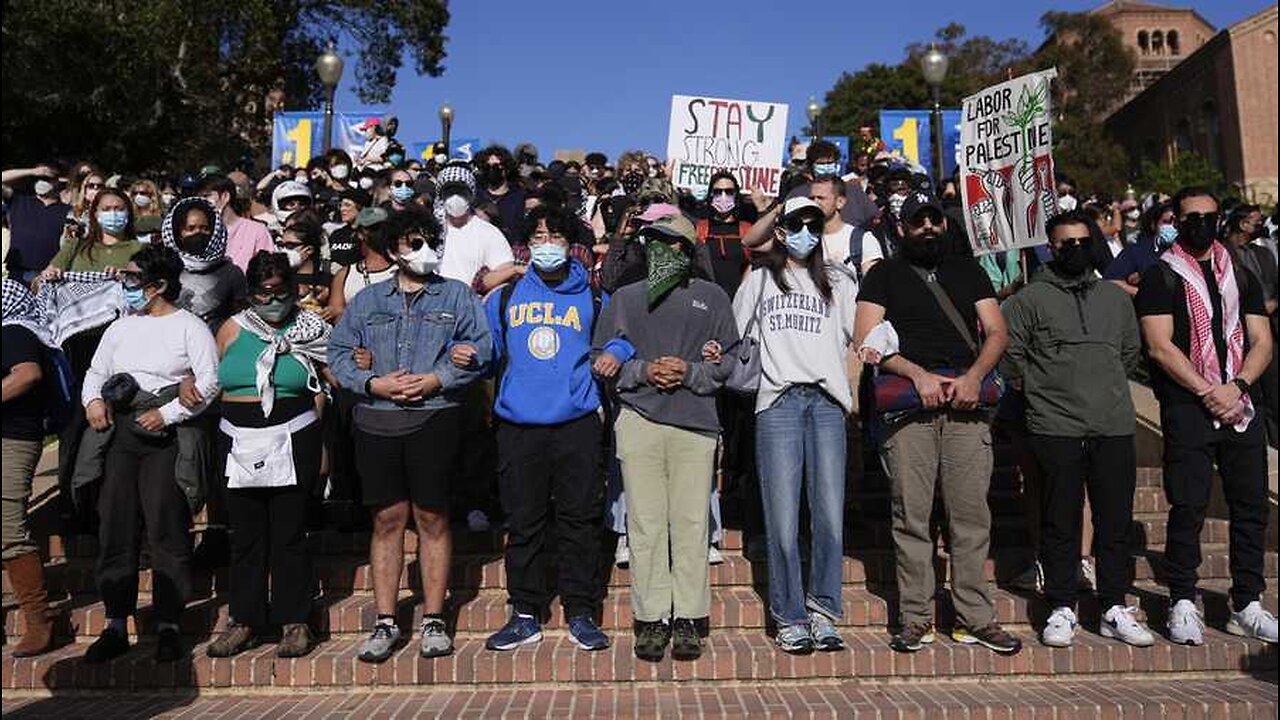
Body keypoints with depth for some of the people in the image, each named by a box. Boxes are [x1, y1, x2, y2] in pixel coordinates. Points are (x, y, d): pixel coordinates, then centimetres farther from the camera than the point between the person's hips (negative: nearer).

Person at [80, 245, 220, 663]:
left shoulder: (190, 327, 0)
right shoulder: (121, 327, 18)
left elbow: (209, 382, -8)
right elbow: (96, 371, 22)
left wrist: (168, 413, -15)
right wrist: (93, 399, 1)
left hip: (166, 436, -6)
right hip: (120, 433, 6)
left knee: (167, 530, -4)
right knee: (115, 527, 5)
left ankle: (168, 626, 5)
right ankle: (116, 626, 15)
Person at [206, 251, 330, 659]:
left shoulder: (309, 329, 3)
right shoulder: (232, 329, 10)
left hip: (291, 444, -3)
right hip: (240, 445, 3)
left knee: (289, 535, 2)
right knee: (245, 535, 9)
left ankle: (293, 622, 13)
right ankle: (246, 621, 21)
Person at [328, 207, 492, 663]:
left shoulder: (458, 297, 9)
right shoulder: (366, 300, 15)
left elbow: (480, 349, -1)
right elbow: (338, 352, 10)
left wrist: (436, 379, -12)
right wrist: (373, 383, -7)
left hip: (434, 417, -2)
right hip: (377, 422, 2)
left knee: (432, 518, 3)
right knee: (387, 519, 6)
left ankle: (433, 620, 13)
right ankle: (386, 622, 15)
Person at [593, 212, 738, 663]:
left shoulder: (711, 297, 16)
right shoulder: (625, 298, 19)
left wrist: (689, 372, -7)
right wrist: (643, 370, -5)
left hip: (695, 422, -1)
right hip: (639, 420, 1)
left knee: (691, 523, -2)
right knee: (645, 524, -1)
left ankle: (688, 619, 7)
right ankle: (651, 618, 7)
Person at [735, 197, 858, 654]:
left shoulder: (836, 284, 22)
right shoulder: (759, 281, 19)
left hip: (827, 402, 2)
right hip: (778, 402, -1)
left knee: (830, 515, -4)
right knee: (783, 519, -5)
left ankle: (823, 611, 8)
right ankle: (790, 617, 5)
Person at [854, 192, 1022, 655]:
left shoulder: (968, 271, 21)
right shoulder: (883, 275, 12)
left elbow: (997, 331, 12)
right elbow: (866, 340, 0)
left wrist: (973, 376, -7)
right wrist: (918, 374, -12)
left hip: (966, 406, 3)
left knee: (972, 516, 1)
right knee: (911, 517, -2)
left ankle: (975, 618, 10)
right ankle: (916, 618, 6)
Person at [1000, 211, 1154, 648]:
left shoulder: (1115, 297, 16)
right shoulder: (1028, 299, 1)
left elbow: (1132, 351, 26)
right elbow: (1009, 356, 0)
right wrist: (1039, 389, 5)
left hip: (1115, 426, 4)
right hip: (1056, 428, -4)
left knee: (1117, 522, 7)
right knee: (1060, 523, 2)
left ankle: (1115, 609, 19)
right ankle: (1062, 609, 12)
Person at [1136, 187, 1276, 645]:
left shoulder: (1241, 277, 17)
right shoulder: (1161, 277, 2)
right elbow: (1160, 347, -7)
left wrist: (1237, 387, -8)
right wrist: (1208, 392, -12)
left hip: (1241, 405, 5)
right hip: (1187, 407, -5)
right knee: (1188, 508, -5)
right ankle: (1183, 605, 4)